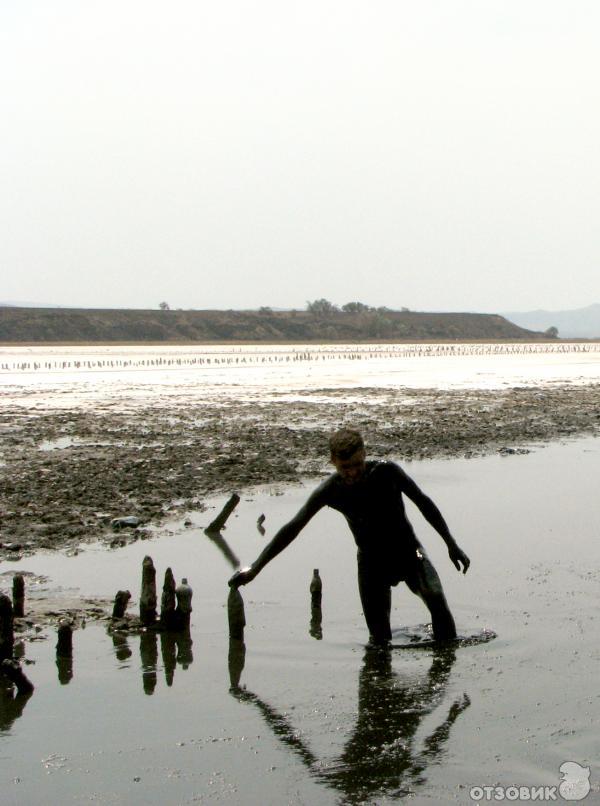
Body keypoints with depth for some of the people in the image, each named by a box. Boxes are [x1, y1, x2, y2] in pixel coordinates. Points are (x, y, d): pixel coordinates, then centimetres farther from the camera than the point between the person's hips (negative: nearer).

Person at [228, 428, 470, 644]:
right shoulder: (330, 490, -15)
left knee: (435, 597, -27)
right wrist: (254, 568, -16)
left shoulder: (386, 472, -19)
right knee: (379, 638, -4)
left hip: (408, 552, -1)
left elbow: (423, 502, -6)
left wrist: (451, 545, -2)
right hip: (371, 561, 1)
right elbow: (293, 528, -12)